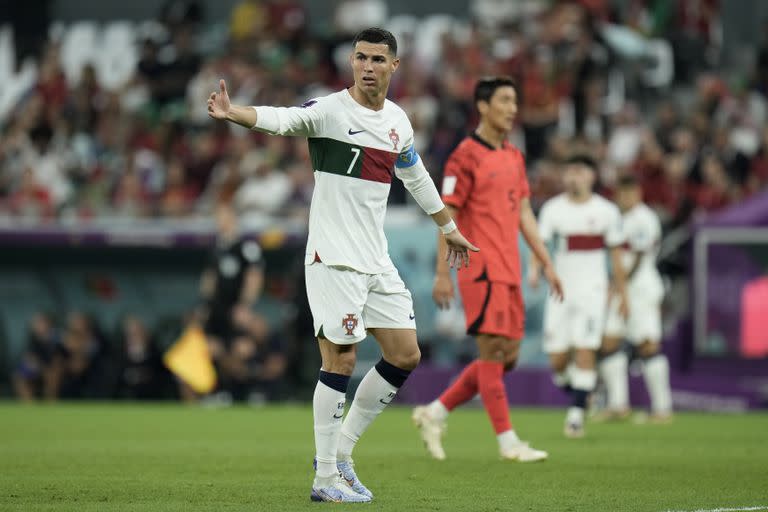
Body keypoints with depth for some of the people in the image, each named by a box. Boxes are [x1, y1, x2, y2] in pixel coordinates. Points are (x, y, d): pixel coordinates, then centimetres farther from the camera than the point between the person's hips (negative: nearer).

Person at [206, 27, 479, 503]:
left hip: (378, 262, 7)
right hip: (333, 260, -7)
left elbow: (416, 177, 27)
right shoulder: (329, 110, -10)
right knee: (341, 360, -8)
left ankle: (340, 452, 18)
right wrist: (232, 112, -48)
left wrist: (449, 227, 37)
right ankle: (326, 479, 1)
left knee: (406, 356, 6)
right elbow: (281, 119, -29)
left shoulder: (398, 120, 10)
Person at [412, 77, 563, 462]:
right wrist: (442, 274, -14)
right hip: (482, 271, -8)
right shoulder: (465, 157, -8)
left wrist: (546, 264, 14)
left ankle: (435, 413, 18)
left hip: (509, 272, 9)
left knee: (507, 357, 8)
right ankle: (508, 443, -5)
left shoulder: (514, 157, 16)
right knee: (493, 352, -7)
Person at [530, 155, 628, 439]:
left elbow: (616, 254, 10)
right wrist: (535, 268, -29)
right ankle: (574, 391, 30)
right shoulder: (553, 208, 2)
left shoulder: (606, 211, 2)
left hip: (591, 290, -1)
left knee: (585, 351, -13)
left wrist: (622, 292, 13)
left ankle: (576, 415, -8)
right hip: (561, 288, 1)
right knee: (557, 358, -1)